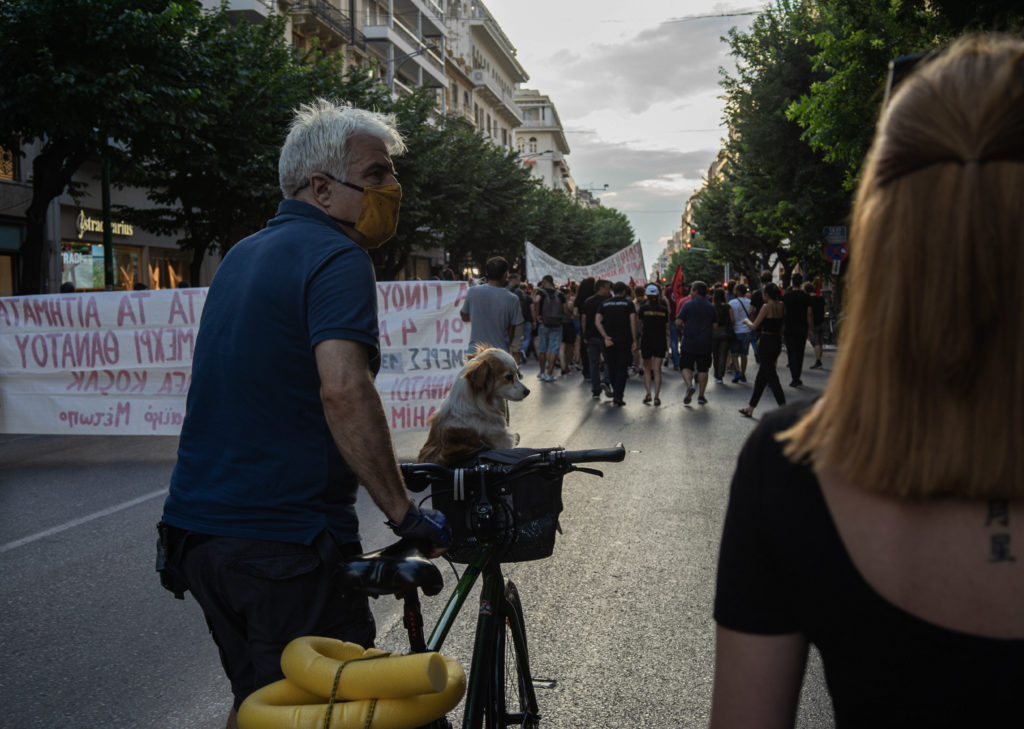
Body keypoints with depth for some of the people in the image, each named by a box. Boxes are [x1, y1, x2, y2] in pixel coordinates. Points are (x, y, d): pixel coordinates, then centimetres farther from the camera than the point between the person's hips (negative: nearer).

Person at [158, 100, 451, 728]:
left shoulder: (243, 254, 16)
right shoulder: (338, 258, -13)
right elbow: (344, 388, -29)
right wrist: (403, 511, -23)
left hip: (196, 529, 9)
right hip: (287, 539, -9)